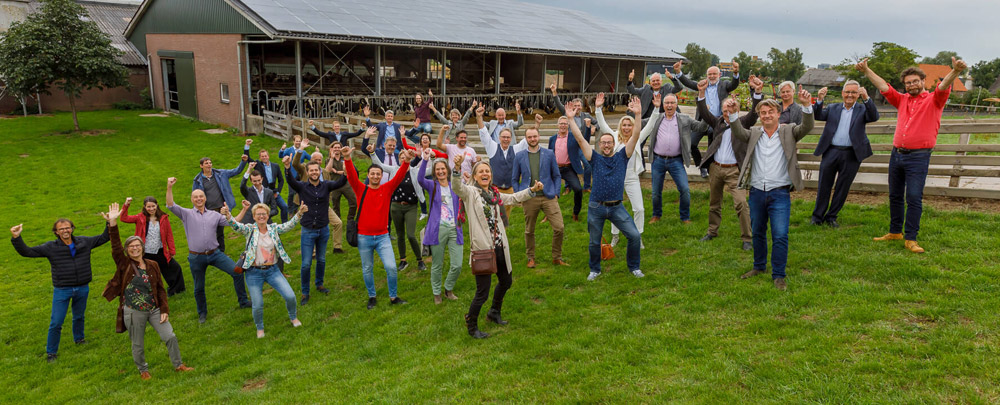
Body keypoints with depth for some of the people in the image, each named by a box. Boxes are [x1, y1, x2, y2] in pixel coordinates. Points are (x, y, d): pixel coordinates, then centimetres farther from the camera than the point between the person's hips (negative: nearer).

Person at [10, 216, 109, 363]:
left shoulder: (84, 242, -1)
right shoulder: (51, 247, -8)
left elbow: (103, 238, 9)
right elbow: (26, 251, -9)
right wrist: (16, 238, -24)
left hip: (82, 289, 2)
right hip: (62, 290, -2)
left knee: (79, 316, 22)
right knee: (56, 323, 0)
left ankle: (79, 338, 46)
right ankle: (51, 352, 16)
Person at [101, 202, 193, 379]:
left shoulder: (152, 265, 5)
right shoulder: (124, 265, -2)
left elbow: (160, 288, 8)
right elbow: (115, 247, -18)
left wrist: (164, 310, 2)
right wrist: (113, 224, -29)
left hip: (154, 309, 2)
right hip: (133, 312, -2)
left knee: (170, 336, 1)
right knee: (138, 345, 9)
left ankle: (178, 365, 21)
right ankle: (143, 370, 34)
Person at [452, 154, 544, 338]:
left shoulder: (495, 194, 13)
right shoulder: (470, 192, -7)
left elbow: (514, 198, 27)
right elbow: (457, 187, -28)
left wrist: (532, 189, 17)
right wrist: (457, 167, -45)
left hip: (500, 247, 8)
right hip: (482, 248, -7)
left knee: (505, 282, 24)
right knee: (483, 292, -3)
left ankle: (495, 313, 49)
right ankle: (471, 326, 20)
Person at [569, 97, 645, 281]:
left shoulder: (622, 157, 6)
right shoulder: (595, 159, 4)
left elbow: (635, 136, -2)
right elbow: (580, 139, -2)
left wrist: (638, 115, -12)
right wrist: (571, 119, -8)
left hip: (616, 207, 1)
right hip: (596, 207, 0)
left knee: (635, 236, -6)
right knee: (594, 242, 10)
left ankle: (634, 267, 15)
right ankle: (595, 269, 32)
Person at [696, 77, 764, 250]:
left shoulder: (743, 123, 3)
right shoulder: (718, 123, 10)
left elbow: (754, 113, -13)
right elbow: (704, 113, -2)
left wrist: (757, 92, -28)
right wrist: (701, 93, -16)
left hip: (734, 170, -4)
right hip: (715, 168, 4)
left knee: (741, 203, -14)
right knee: (714, 202, 16)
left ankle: (747, 238, -6)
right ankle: (712, 231, 31)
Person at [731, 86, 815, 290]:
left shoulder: (788, 131, 2)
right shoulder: (754, 133, 7)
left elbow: (806, 127, -15)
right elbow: (739, 133, -11)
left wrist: (806, 106, -33)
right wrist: (732, 116, -31)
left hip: (780, 193, -3)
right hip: (756, 192, 3)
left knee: (780, 236, -7)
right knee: (757, 233, 16)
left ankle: (778, 276, 6)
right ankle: (759, 267, 35)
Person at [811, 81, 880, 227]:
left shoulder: (862, 109, 7)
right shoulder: (833, 108, 12)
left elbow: (874, 117, -12)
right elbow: (818, 116, -2)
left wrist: (866, 98, -25)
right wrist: (819, 100, -19)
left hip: (851, 155, 0)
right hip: (831, 152, 1)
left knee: (842, 188, 7)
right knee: (824, 187, 4)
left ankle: (831, 217, 20)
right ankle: (817, 217, 14)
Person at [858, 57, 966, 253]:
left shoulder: (934, 100, 2)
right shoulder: (902, 100, 15)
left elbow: (944, 86, -17)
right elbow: (883, 87, 10)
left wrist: (955, 71, -37)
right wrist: (866, 70, 0)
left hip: (918, 157, -5)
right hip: (896, 154, 5)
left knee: (914, 198, -9)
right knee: (895, 196, 12)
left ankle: (910, 239, -4)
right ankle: (895, 232, 24)